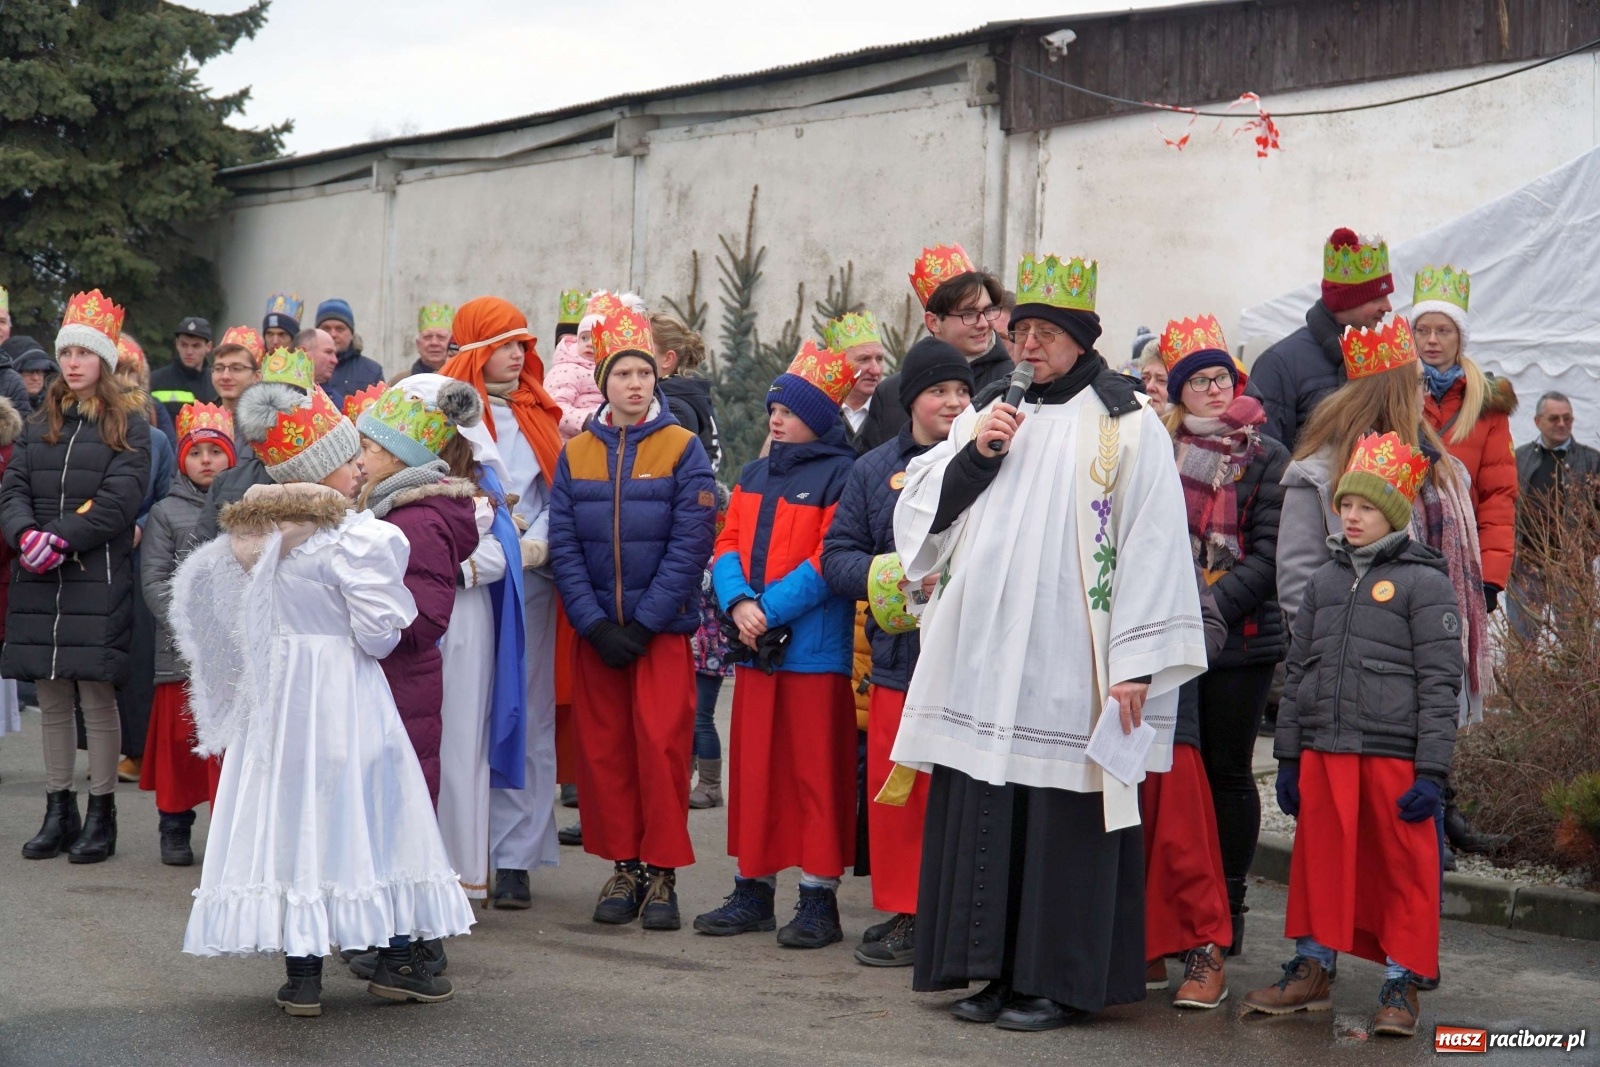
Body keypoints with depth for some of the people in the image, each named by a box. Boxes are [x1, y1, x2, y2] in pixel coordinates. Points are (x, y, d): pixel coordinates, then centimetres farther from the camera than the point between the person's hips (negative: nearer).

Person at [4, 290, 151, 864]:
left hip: (97, 580, -4)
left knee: (96, 695, -4)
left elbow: (119, 500, -9)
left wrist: (61, 540, -17)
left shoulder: (127, 426, 2)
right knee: (52, 698, 7)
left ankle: (101, 814, 5)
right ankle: (58, 811, 14)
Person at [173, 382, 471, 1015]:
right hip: (342, 694, -5)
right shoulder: (354, 537, -15)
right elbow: (380, 633, -16)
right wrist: (397, 608, 3)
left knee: (290, 814, 7)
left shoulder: (252, 537, 5)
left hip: (272, 695, 6)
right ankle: (397, 961, 13)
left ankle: (301, 975, 7)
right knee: (375, 812, 6)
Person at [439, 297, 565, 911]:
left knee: (526, 716, 0)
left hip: (529, 579, 3)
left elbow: (558, 492, 11)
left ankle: (514, 858, 3)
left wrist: (537, 539, -7)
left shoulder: (539, 415, 16)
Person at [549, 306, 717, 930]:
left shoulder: (683, 449, -3)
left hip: (663, 627, -3)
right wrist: (595, 625, -10)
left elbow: (690, 544, -9)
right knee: (602, 749, 5)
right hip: (594, 629, 3)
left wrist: (642, 625, -14)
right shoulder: (575, 454, 6)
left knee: (662, 748, -5)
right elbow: (563, 546, 1)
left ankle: (661, 872, 4)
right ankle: (622, 866, 15)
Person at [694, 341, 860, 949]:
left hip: (816, 649, -7)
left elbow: (828, 561, -14)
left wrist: (771, 610, -17)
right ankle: (753, 888, 21)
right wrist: (738, 601, -8)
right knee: (753, 768, 11)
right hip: (755, 648, 7)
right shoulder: (755, 476, 15)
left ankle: (819, 898, 5)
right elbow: (727, 545, 10)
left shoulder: (840, 475, -7)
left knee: (815, 773, -2)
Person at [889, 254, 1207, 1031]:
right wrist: (972, 455, -4)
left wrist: (1135, 662, -14)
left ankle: (1062, 981, 7)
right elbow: (920, 513, 14)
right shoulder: (989, 413, 16)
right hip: (983, 664, 6)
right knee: (985, 816, 8)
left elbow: (1152, 545, -8)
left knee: (1063, 819, -2)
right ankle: (999, 970, 18)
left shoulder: (1124, 425, -2)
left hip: (1067, 670, -6)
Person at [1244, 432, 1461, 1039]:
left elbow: (1440, 682, -5)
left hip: (1394, 755, -5)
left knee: (1402, 869, 0)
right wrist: (1287, 756, 14)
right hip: (1323, 753, 5)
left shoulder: (1423, 582, -2)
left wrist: (1432, 771, -10)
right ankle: (1311, 971, 21)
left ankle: (1400, 983, 10)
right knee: (1318, 862, 9)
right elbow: (1299, 670, 18)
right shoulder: (1325, 580, 14)